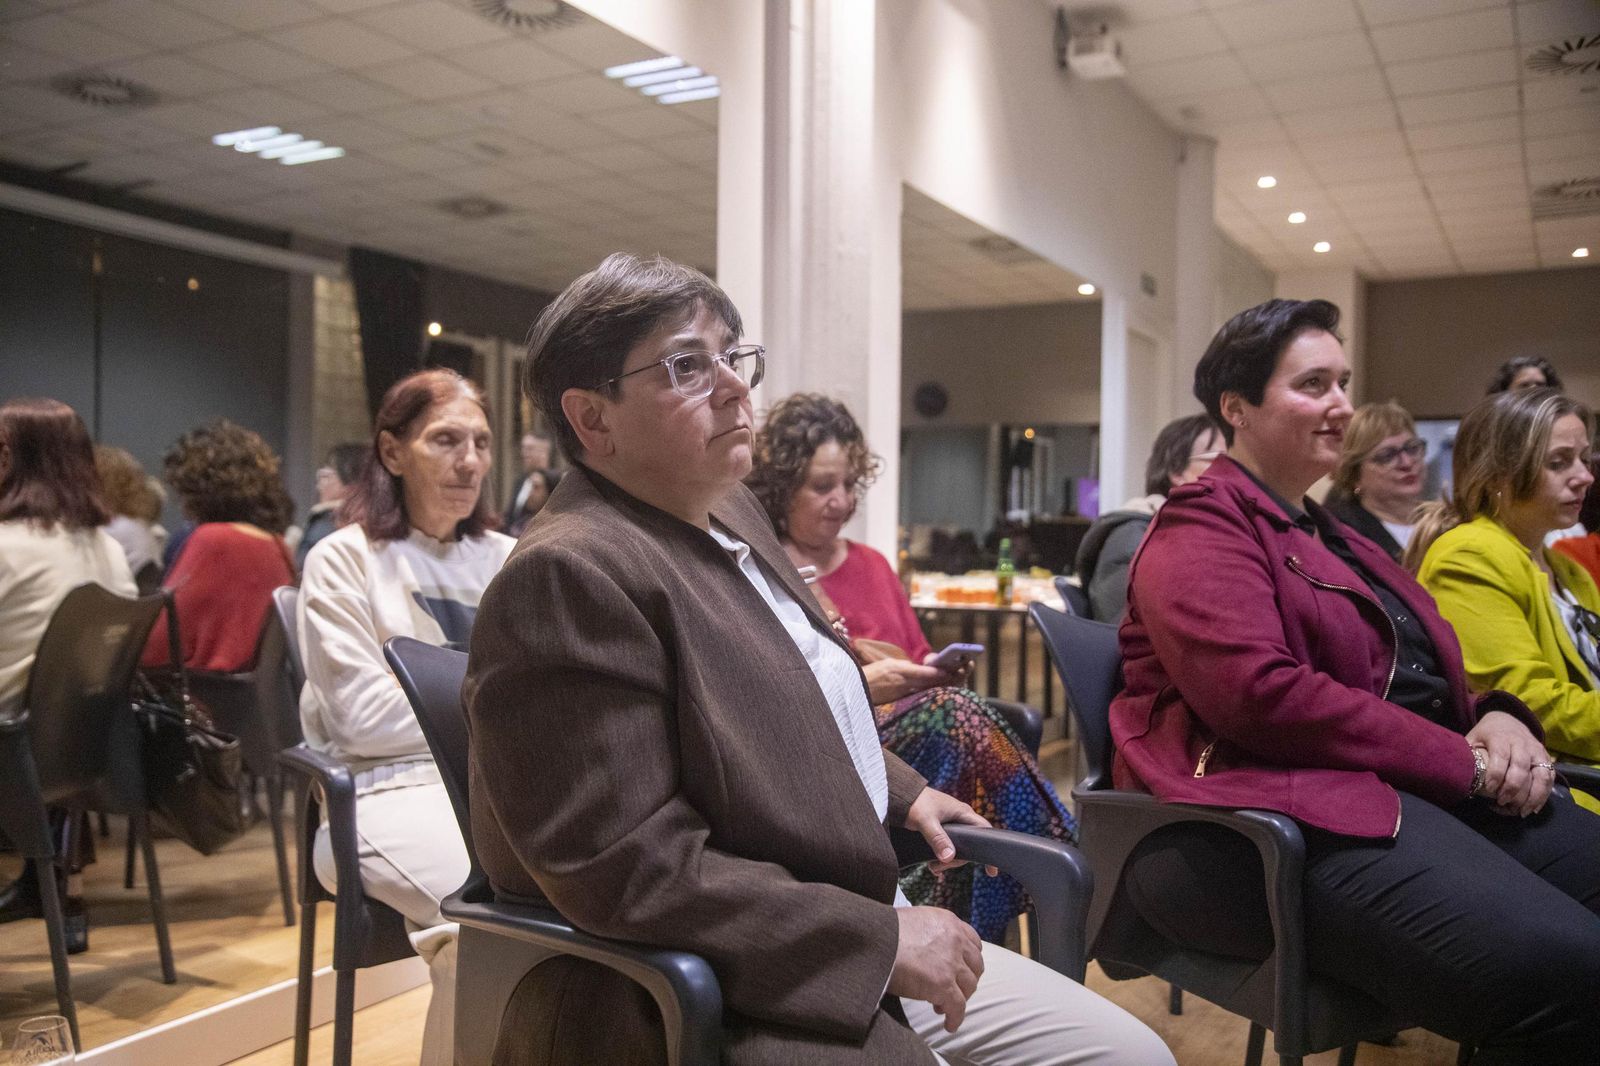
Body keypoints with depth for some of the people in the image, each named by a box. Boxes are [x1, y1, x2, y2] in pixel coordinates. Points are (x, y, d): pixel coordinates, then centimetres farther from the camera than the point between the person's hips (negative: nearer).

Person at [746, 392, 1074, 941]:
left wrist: (937, 670, 4)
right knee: (955, 714, -30)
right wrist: (858, 687, -15)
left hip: (912, 724, 6)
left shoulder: (871, 565, 24)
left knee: (952, 708, -31)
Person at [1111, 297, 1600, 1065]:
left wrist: (1497, 715, 2)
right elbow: (1260, 694, -18)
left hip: (1424, 784, 10)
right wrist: (1464, 763, -13)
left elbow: (1422, 670, 27)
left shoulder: (1331, 535, 26)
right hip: (1284, 814, -10)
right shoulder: (1202, 527, -3)